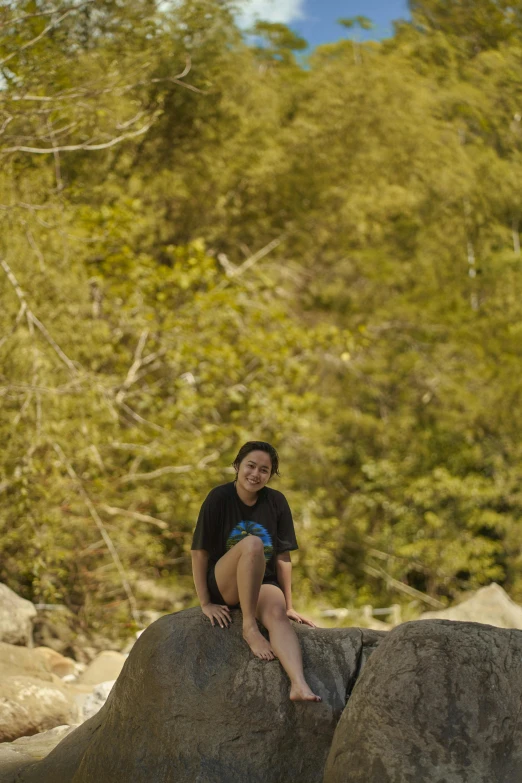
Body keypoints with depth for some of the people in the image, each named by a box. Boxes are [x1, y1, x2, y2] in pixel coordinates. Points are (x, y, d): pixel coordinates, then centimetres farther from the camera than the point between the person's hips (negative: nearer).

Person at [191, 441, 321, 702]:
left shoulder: (276, 502, 1)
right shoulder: (219, 498, -8)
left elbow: (283, 556, 4)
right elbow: (199, 553, -8)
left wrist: (288, 606, 3)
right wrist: (206, 603, -13)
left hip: (263, 584, 2)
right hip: (223, 585, -2)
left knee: (277, 614, -34)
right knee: (252, 543, -33)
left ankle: (299, 685, -55)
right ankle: (249, 627, -28)